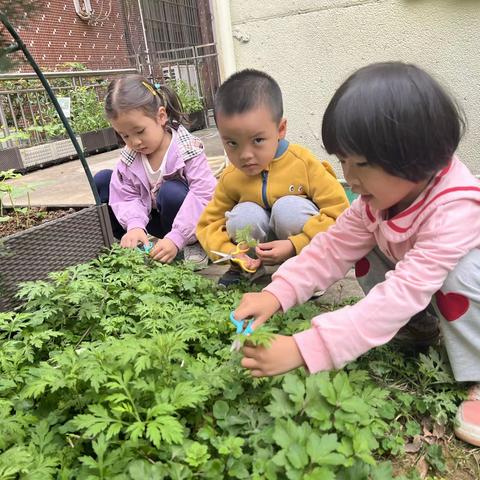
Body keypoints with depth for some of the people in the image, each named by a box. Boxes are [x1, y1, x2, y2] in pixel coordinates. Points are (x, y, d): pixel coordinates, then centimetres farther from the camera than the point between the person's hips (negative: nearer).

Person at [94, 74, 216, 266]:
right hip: (152, 221, 5)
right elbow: (126, 197, -8)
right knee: (102, 180, -4)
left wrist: (175, 238, -36)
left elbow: (204, 194, -29)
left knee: (171, 191, -37)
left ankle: (193, 245, -12)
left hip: (183, 224, -5)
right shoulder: (129, 157, -6)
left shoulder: (187, 149, -22)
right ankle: (126, 244, 1)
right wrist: (135, 226, -31)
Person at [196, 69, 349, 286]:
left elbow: (340, 214, -22)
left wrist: (295, 246, -29)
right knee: (244, 215, -27)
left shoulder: (304, 164, -21)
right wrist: (230, 253, -21)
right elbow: (208, 224, -2)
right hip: (261, 247, 3)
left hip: (304, 252, -2)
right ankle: (245, 268, 0)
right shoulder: (230, 178, -11)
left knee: (289, 207, -31)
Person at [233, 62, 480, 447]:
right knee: (367, 252, -14)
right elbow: (335, 246, -17)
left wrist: (303, 349, -51)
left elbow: (402, 293, -46)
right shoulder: (381, 193, -18)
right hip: (419, 284, 6)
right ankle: (418, 327, 4)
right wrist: (277, 293, -33)